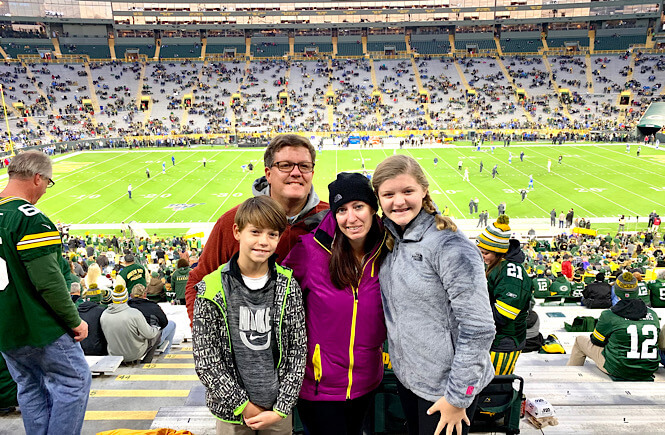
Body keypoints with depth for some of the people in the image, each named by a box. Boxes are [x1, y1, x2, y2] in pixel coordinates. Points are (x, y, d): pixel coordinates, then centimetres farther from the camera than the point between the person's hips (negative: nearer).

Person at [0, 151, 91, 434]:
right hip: (37, 326, -9)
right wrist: (75, 321, -14)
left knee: (30, 386, 19)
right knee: (75, 380, 5)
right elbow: (48, 281, -24)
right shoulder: (30, 219, -22)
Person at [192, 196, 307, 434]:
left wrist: (281, 409, -8)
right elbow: (205, 360, -9)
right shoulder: (212, 291, -11)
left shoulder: (288, 286, -6)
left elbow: (298, 351, -4)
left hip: (279, 409, 1)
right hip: (232, 413, -1)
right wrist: (243, 406, -9)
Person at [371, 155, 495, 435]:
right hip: (406, 375, 7)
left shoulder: (450, 246, -22)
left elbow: (477, 330, -22)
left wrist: (458, 397, -17)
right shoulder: (390, 240, 1)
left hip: (444, 387, -7)